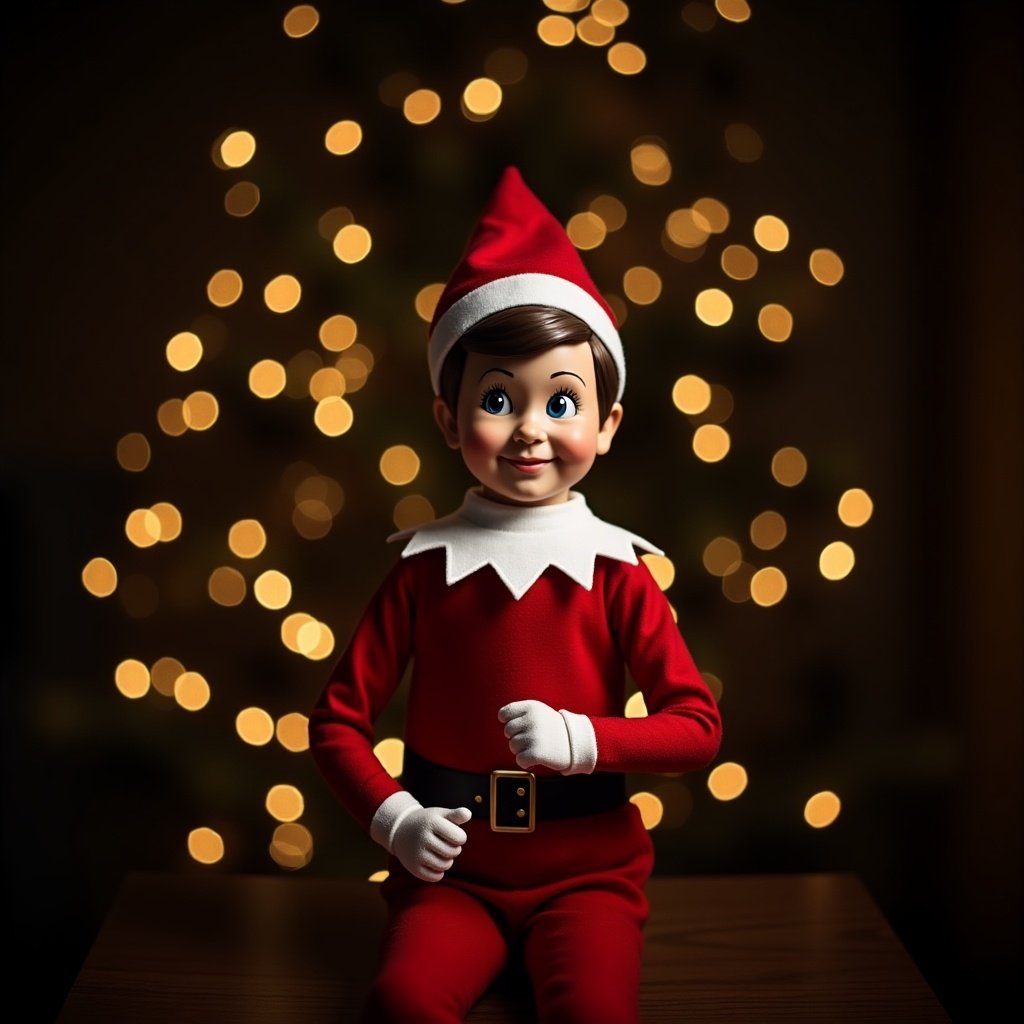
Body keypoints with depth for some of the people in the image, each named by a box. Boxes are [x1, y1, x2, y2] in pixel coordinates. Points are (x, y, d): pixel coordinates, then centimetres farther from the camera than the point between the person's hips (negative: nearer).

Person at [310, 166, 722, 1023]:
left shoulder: (615, 573, -1)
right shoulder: (425, 568, 1)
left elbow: (698, 726, -4)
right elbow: (339, 719, 4)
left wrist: (581, 739, -18)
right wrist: (390, 815, -11)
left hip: (585, 870, 0)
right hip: (451, 868, 1)